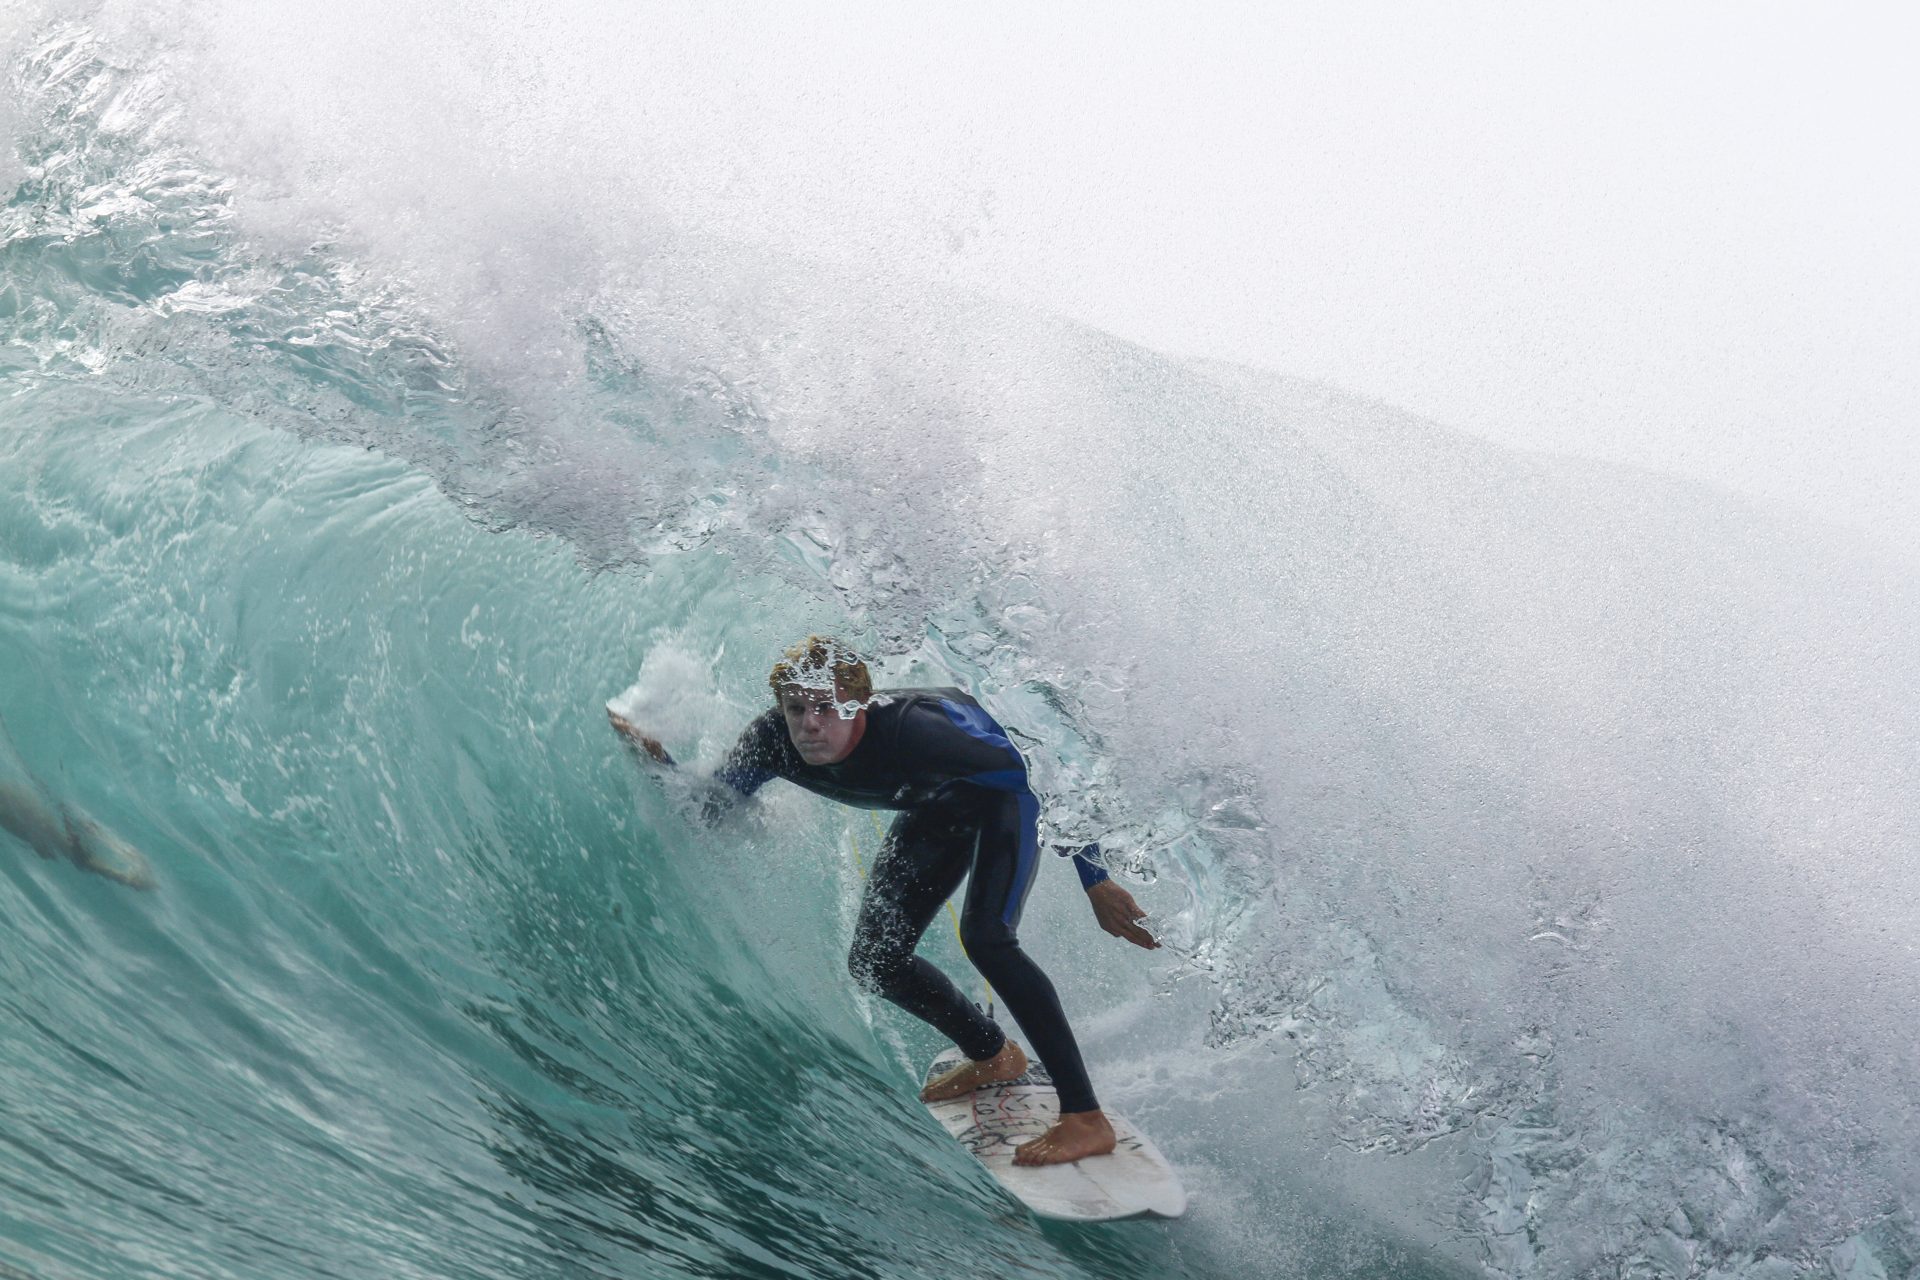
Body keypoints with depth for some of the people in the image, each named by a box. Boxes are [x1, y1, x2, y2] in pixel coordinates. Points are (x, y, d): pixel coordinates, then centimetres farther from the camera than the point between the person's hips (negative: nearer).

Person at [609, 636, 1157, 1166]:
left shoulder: (909, 730, -42)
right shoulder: (772, 741, -26)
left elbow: (1040, 775, -31)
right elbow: (704, 810, -10)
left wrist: (1095, 881, -29)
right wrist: (656, 759, -29)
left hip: (1009, 784, -7)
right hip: (939, 808, 7)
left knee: (985, 937, -28)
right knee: (874, 961, 6)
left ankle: (1086, 1118, -20)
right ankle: (993, 1056, 31)